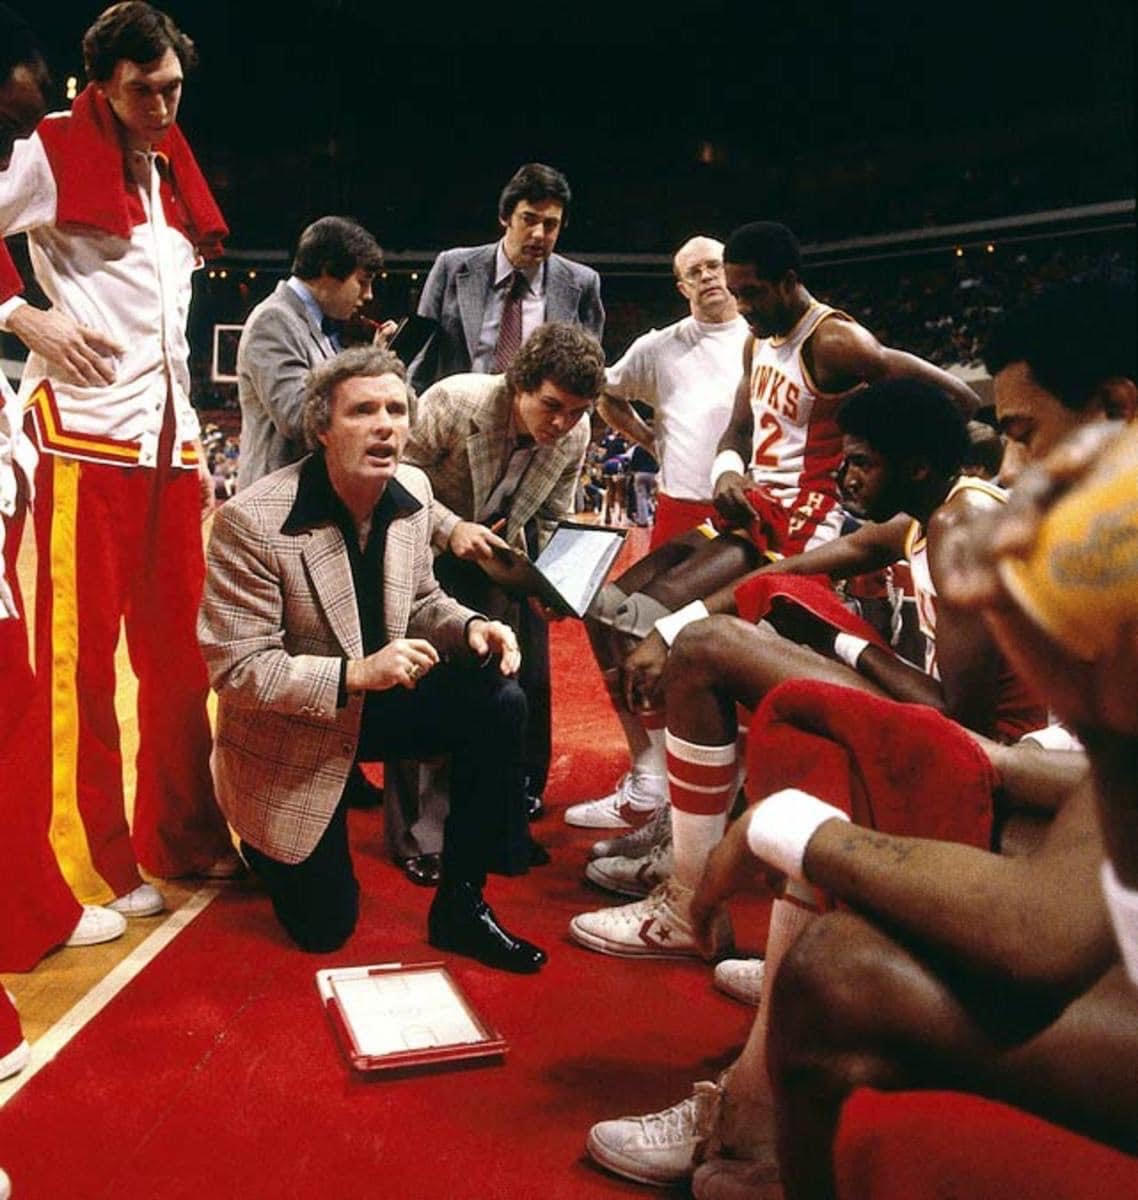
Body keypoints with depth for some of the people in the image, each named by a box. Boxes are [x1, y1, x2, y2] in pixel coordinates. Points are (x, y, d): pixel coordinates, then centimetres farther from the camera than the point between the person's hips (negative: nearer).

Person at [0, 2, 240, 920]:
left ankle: (185, 836, 20)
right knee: (82, 651, -3)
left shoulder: (174, 175, 19)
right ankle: (96, 864, 6)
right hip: (87, 430, -6)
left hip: (167, 434, 6)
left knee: (179, 647, 8)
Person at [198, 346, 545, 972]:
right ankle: (261, 841, 34)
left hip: (377, 698, 5)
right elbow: (235, 669, -23)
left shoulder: (413, 490, -7)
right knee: (325, 927, -1)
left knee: (499, 703, -20)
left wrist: (469, 626, -15)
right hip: (290, 736, -5)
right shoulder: (251, 522, -26)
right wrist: (354, 675, -35)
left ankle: (460, 905, -4)